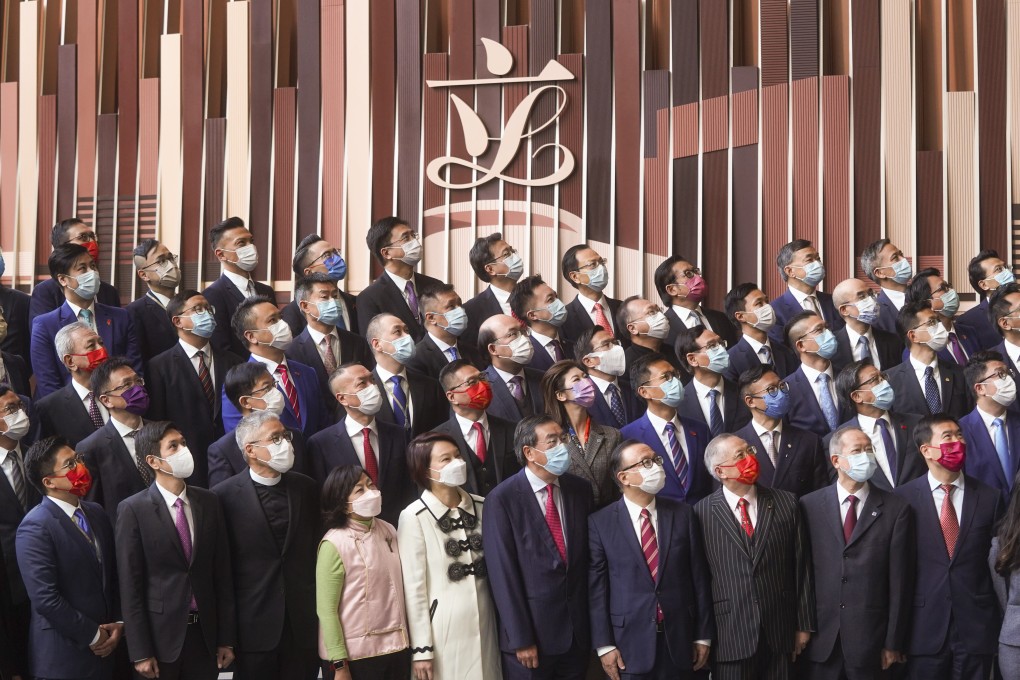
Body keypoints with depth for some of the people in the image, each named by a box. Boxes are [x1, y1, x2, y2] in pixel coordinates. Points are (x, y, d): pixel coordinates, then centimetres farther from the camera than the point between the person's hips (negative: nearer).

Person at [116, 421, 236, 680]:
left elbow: (222, 573, 6)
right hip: (161, 635, -3)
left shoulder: (208, 502, 5)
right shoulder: (133, 510, -8)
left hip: (206, 632, 3)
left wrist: (227, 638, 4)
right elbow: (130, 586, -8)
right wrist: (140, 653, -10)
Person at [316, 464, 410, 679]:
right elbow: (326, 610, -13)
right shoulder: (334, 544, -13)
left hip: (396, 647, 6)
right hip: (356, 654, -6)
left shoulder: (388, 530, 5)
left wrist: (405, 638, 12)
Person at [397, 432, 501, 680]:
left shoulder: (482, 506, 3)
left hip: (483, 623, 4)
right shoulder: (414, 517, -9)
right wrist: (422, 649, -9)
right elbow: (413, 587, -8)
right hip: (442, 629, -4)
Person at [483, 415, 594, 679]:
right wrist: (521, 639, -13)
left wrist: (591, 621, 6)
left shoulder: (581, 490, 5)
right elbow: (502, 573, -12)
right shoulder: (502, 499, -11)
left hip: (578, 629, 4)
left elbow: (587, 556, 8)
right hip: (531, 629, -4)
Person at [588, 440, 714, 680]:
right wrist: (604, 645, -7)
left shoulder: (683, 514, 4)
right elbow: (596, 588, -4)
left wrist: (703, 635, 4)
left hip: (679, 639, 2)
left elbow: (699, 577, 5)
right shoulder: (600, 523, -4)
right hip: (629, 643, -2)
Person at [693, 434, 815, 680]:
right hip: (729, 635, -2)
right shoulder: (702, 513, -4)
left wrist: (804, 625, 5)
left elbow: (802, 567, 6)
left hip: (779, 632, 2)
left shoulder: (786, 503, 4)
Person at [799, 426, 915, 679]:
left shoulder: (896, 509, 1)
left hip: (870, 639, -1)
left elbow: (900, 582, -1)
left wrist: (893, 643, -3)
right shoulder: (809, 505, 4)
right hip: (821, 638, 1)